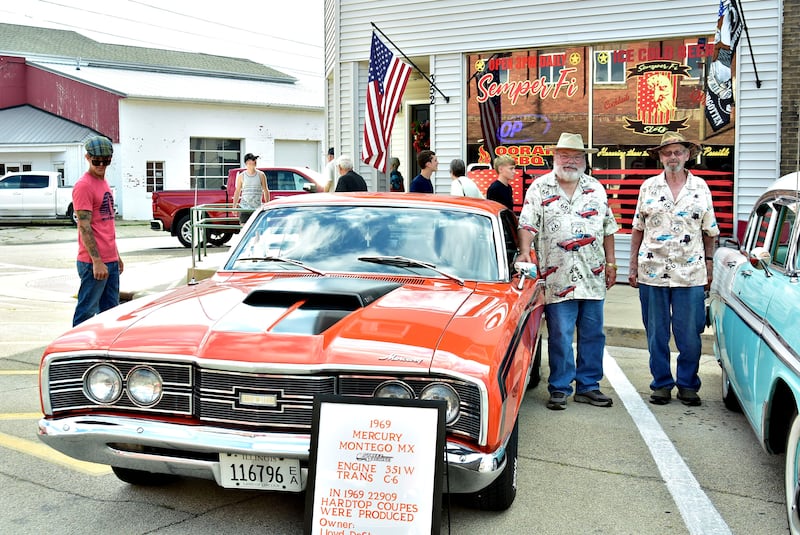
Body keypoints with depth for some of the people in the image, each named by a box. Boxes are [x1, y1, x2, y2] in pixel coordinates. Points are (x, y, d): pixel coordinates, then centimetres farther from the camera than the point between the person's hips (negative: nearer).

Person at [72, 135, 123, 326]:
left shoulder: (103, 182, 16)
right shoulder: (84, 185, -12)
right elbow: (84, 226, -17)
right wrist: (97, 260, -21)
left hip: (110, 260, 9)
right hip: (93, 262, -9)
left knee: (110, 311, 14)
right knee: (86, 313, -2)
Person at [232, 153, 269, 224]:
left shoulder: (261, 175, 4)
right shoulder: (241, 176, 5)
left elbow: (266, 191, 7)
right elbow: (237, 192, 9)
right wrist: (234, 206, 4)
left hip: (257, 208, 0)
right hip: (244, 208, 0)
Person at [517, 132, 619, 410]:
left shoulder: (596, 188, 14)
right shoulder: (539, 188, 4)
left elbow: (608, 228, 17)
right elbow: (527, 224, -4)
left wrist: (610, 263, 12)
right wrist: (525, 251, -20)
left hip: (593, 276, 4)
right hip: (557, 278, -4)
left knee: (593, 334, 9)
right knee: (560, 336, -1)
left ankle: (588, 386, 20)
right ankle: (559, 388, 11)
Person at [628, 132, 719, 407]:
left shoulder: (700, 187, 7)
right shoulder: (649, 187, 7)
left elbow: (709, 232, 11)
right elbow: (637, 230, 9)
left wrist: (709, 266, 6)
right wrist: (633, 266, 5)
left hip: (691, 273, 0)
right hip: (652, 272, 0)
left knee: (690, 335, 3)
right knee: (656, 334, 7)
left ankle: (688, 385, 18)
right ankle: (661, 384, 19)